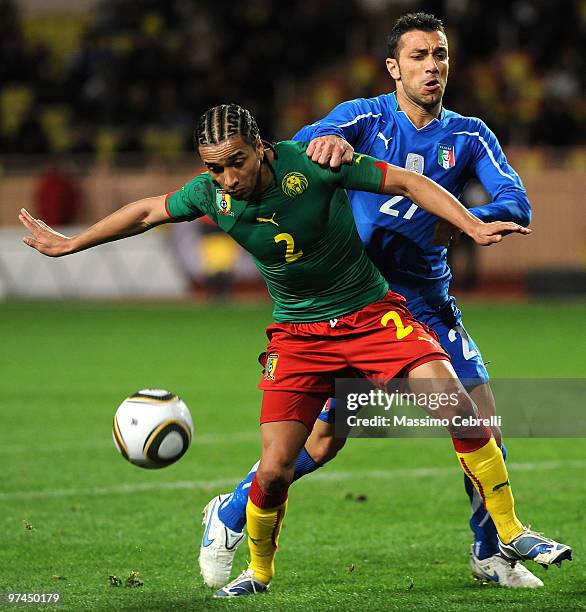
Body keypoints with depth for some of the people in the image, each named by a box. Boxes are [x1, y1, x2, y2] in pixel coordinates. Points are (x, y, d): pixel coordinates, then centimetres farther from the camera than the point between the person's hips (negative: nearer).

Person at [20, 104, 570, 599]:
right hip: (297, 336, 2)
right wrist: (70, 244, 20)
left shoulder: (309, 163, -19)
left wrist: (473, 226, -21)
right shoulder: (211, 194, -8)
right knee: (274, 469, -9)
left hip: (372, 313, -2)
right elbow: (145, 212, 11)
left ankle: (510, 532, -7)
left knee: (457, 407, -22)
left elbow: (407, 183, -12)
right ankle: (259, 571, 20)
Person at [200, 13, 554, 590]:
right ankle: (229, 517, 16)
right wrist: (326, 141, -50)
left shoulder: (468, 136, 2)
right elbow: (301, 146, -25)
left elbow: (517, 205, -9)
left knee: (482, 422, -8)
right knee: (323, 439, -7)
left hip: (429, 304, 3)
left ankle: (489, 553, 11)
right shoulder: (365, 118, -6)